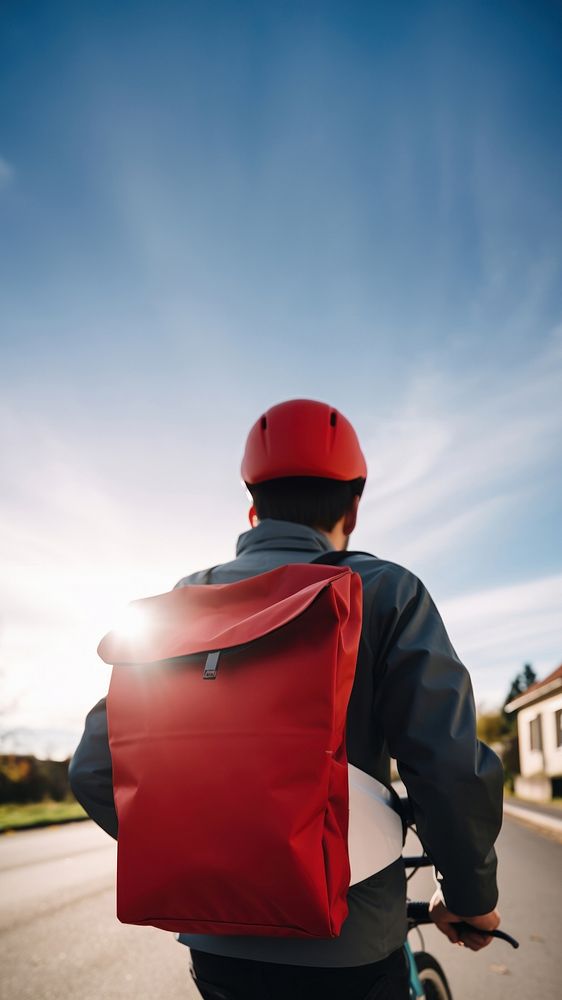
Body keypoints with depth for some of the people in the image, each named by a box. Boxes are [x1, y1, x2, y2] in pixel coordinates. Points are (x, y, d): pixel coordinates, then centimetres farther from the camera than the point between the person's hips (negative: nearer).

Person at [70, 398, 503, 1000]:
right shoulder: (384, 591, -10)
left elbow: (95, 770, 1)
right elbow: (452, 770, -19)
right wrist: (471, 896, 0)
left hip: (217, 936, 4)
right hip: (346, 943, -3)